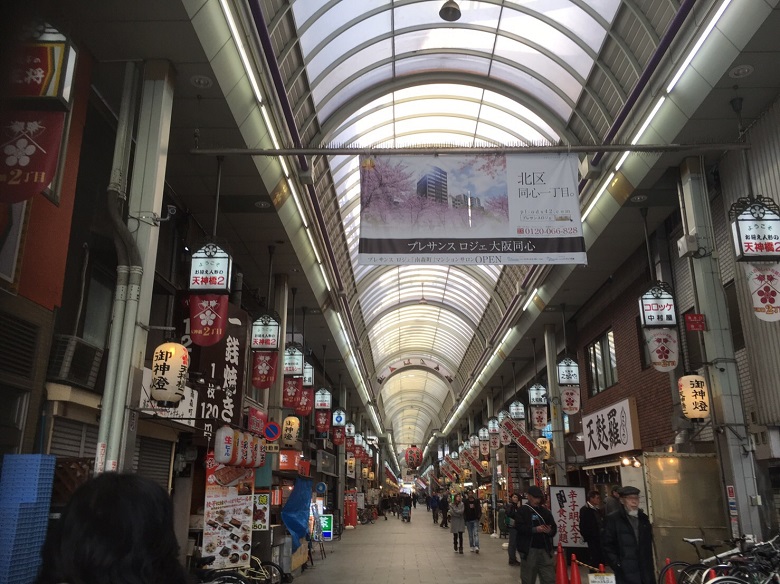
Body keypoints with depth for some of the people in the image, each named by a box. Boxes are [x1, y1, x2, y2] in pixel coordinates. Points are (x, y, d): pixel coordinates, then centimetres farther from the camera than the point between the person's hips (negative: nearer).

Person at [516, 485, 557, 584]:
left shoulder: (545, 511, 15)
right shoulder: (522, 510, 0)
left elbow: (554, 528, 15)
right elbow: (519, 527, -11)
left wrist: (550, 531, -8)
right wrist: (535, 529, -21)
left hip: (545, 549, 4)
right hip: (529, 549, -4)